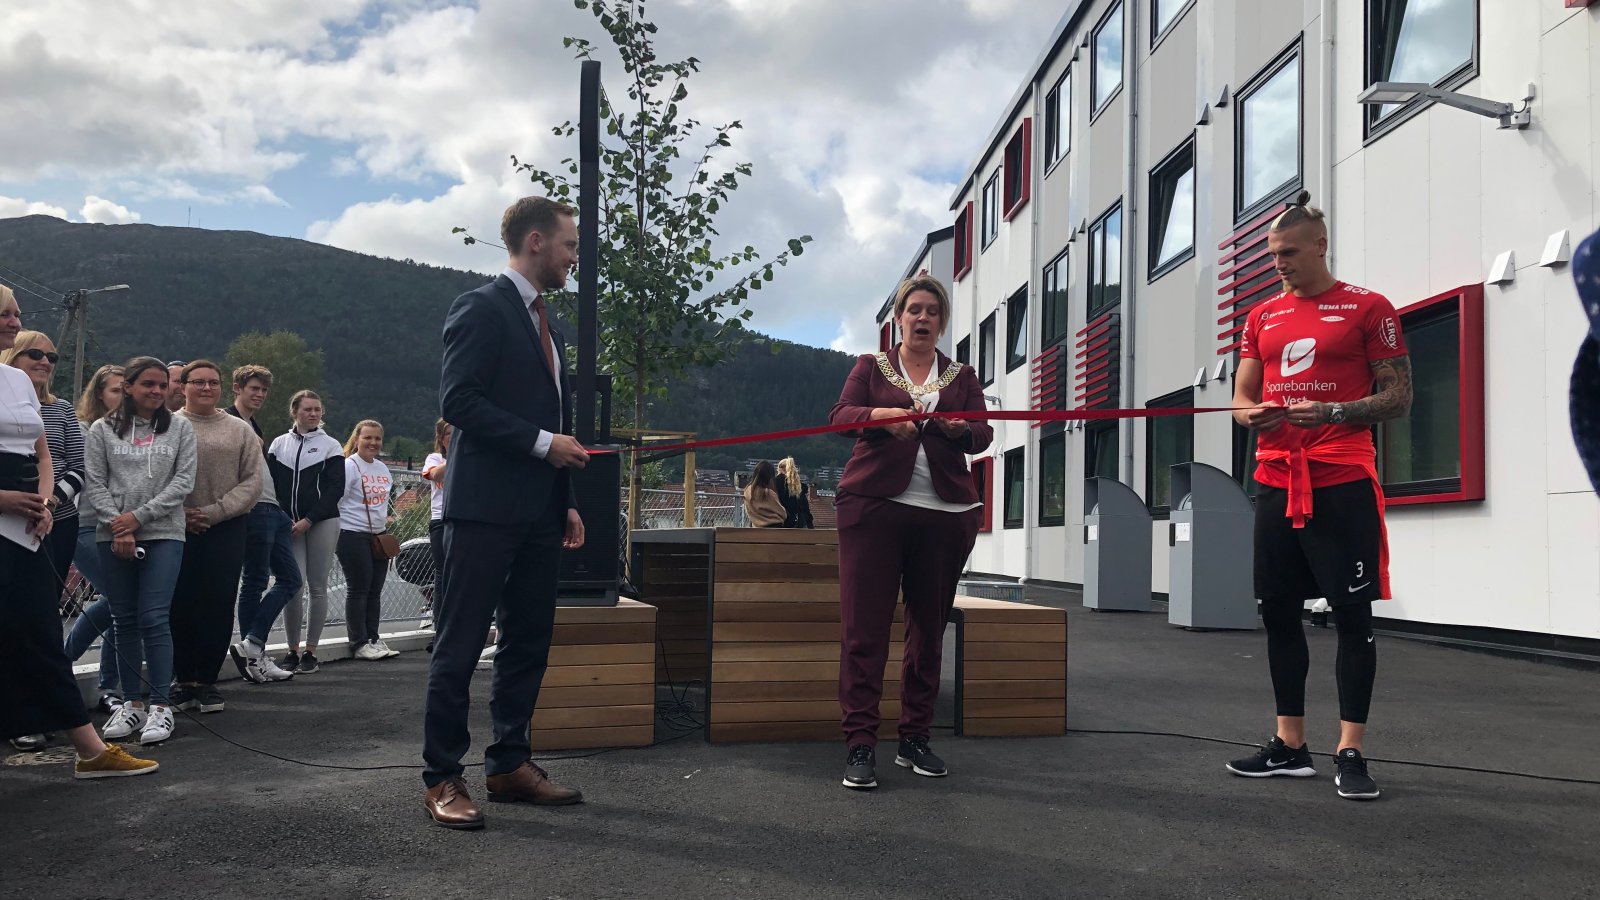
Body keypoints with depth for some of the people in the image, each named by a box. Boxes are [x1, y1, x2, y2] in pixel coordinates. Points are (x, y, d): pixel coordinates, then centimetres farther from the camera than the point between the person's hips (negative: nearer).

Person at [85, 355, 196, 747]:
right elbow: (94, 484, 2)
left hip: (163, 535, -2)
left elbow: (183, 481, -1)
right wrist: (117, 525, -11)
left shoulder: (180, 428, 6)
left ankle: (161, 706, -4)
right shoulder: (102, 430, 7)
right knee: (125, 620, 7)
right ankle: (132, 703, 16)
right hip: (113, 538, 2)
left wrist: (139, 516, -9)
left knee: (154, 618, -8)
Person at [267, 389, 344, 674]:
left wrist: (309, 520, -11)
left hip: (322, 522, -1)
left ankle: (310, 652, 8)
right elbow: (270, 484, 9)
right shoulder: (279, 444, 11)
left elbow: (335, 488, -2)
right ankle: (292, 651, 4)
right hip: (288, 524, 1)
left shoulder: (330, 445, 5)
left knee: (317, 587, 1)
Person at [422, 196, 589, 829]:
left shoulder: (545, 325, 21)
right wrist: (543, 441, -16)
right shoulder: (481, 308, -6)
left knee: (528, 641, 11)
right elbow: (458, 400, -16)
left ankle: (509, 763, 20)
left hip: (538, 511, 9)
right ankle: (442, 778, 6)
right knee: (460, 645, -2)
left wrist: (567, 503, 16)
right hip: (486, 507, -9)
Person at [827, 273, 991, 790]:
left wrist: (960, 427, -19)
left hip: (944, 513, 3)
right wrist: (880, 415, -24)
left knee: (929, 629, 6)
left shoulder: (961, 377, 17)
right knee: (864, 627, -9)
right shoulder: (871, 367, 13)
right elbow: (839, 416, -3)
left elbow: (983, 435, 5)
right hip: (875, 506, -2)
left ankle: (915, 739, 15)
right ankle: (859, 745, -6)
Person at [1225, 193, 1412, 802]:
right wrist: (1251, 414, -9)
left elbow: (1398, 397, -3)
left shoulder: (1367, 309, 1)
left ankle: (1351, 752, 3)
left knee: (1352, 614, -4)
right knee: (1279, 612, 7)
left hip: (1342, 484, -5)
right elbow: (1241, 399, 15)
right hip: (1277, 483, 5)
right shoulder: (1262, 318, 14)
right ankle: (1290, 745, 17)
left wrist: (1331, 412, -18)